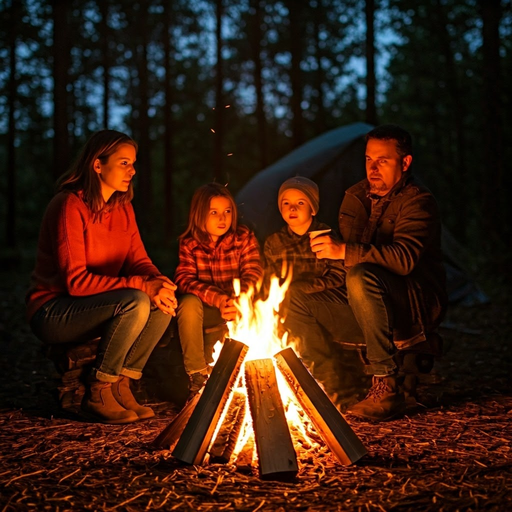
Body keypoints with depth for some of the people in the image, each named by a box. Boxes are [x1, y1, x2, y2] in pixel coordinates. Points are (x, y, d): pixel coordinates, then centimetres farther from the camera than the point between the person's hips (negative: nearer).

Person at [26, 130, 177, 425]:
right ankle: (98, 394, -15)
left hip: (93, 307, 8)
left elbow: (139, 260, 3)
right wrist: (141, 286, -30)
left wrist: (158, 282, -21)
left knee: (163, 304, -14)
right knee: (135, 303, -30)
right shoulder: (69, 205, -19)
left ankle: (120, 387, -6)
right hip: (53, 312, -8)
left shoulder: (123, 207, 6)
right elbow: (75, 280, -25)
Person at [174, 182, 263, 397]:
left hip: (238, 307, 0)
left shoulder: (245, 238, -3)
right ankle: (197, 374, -22)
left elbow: (253, 274, -14)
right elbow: (184, 279, -16)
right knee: (189, 302, -32)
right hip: (206, 310, 0)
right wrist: (218, 299, -34)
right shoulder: (189, 243, -3)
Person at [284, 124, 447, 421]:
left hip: (416, 305, -7)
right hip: (370, 303, 7)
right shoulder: (357, 197, 10)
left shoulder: (418, 201, -11)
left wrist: (345, 252, -37)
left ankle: (387, 386, -30)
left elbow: (404, 257, -29)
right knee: (293, 304, -8)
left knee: (361, 277, -38)